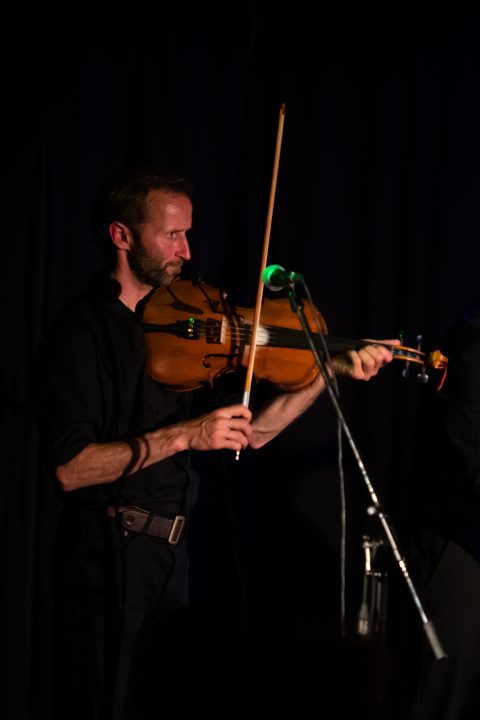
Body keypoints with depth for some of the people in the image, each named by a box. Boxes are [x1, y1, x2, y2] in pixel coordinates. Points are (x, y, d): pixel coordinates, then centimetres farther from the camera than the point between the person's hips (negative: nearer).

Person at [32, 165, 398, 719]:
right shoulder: (82, 331, -11)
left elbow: (249, 435, 12)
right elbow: (69, 468, -21)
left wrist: (332, 370, 4)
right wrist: (184, 435, -24)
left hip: (171, 555, 8)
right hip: (113, 556, -8)